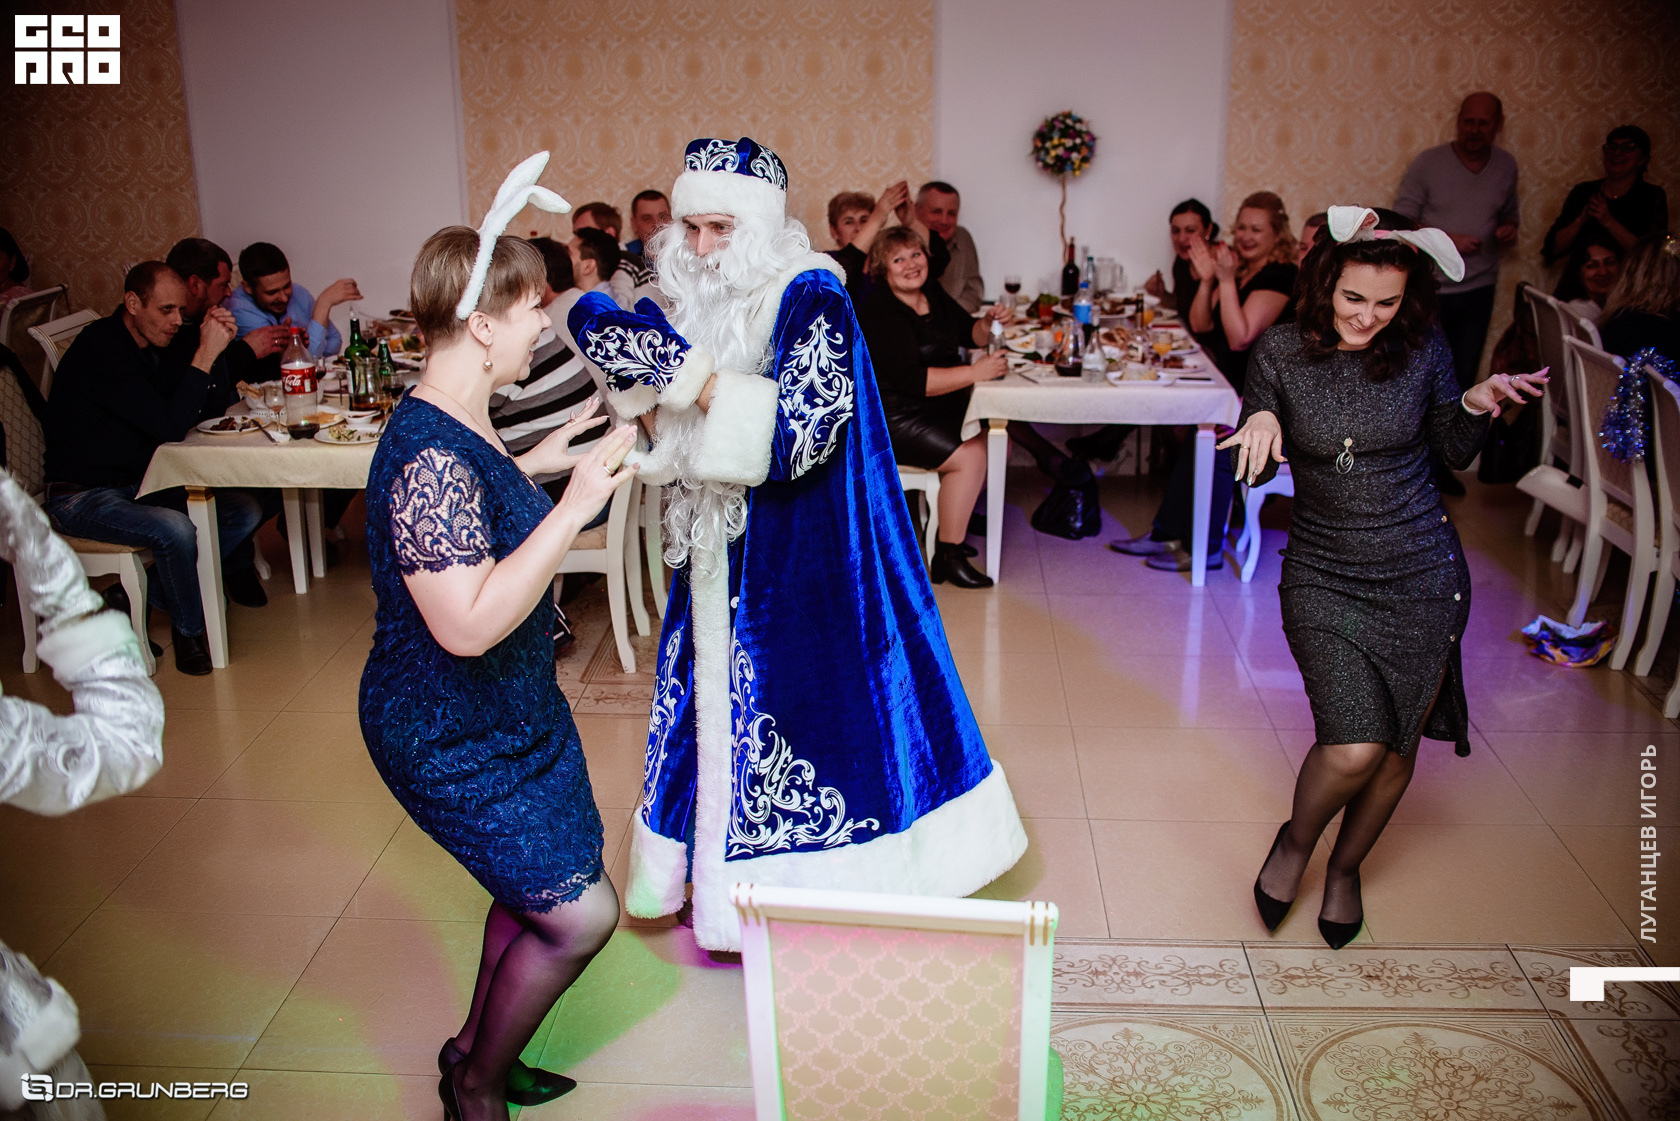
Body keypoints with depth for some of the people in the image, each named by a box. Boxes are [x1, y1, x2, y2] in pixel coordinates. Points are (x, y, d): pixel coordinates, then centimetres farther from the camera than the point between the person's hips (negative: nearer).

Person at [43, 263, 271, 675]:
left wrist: (214, 344, -11)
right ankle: (189, 629, -7)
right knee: (175, 529, -33)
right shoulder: (100, 348, -21)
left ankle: (146, 593, 1)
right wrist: (205, 354, -28)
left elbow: (215, 409, 2)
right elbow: (171, 427, -28)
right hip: (83, 497, -8)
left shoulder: (163, 341, 4)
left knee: (245, 509, -8)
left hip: (141, 482, 8)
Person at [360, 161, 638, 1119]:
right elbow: (468, 623, -36)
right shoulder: (430, 457, -30)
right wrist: (573, 507, -34)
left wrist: (531, 468, 12)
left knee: (536, 890, 21)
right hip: (450, 738, -10)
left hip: (512, 709, 10)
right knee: (580, 913, -2)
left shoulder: (462, 428, 2)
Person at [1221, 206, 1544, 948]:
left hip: (1423, 578, 2)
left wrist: (1476, 406, -12)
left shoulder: (1422, 351, -4)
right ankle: (1296, 842, 17)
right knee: (1353, 746, -17)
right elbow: (1257, 470, -1)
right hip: (1323, 575, -2)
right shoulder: (1281, 354, -7)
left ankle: (1345, 868, 37)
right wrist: (1261, 423, -22)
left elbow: (1454, 454, 8)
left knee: (1398, 744, 9)